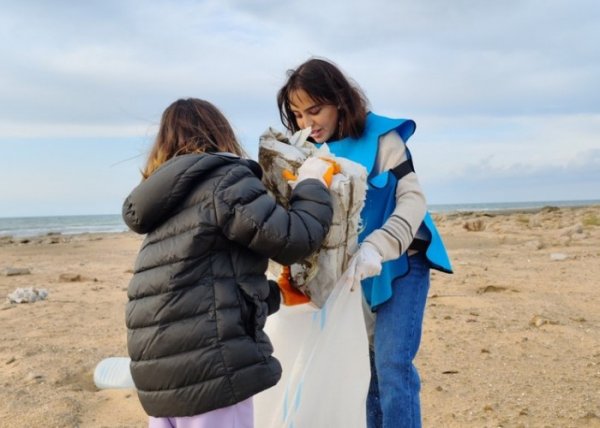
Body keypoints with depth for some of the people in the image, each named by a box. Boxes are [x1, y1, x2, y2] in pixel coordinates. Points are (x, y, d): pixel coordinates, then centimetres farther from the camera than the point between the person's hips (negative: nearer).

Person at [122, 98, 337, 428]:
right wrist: (312, 184, 7)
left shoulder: (170, 202, 19)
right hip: (207, 368, -9)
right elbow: (292, 239, -9)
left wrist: (277, 293, 30)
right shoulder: (225, 179, -7)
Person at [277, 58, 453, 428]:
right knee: (370, 364, 13)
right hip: (355, 271, 5)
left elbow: (413, 198, -19)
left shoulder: (380, 137, -14)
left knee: (393, 364, -10)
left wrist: (377, 248, -35)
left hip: (399, 264, -5)